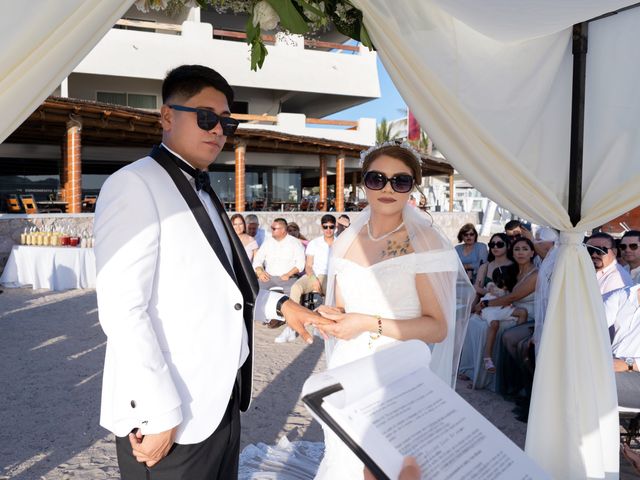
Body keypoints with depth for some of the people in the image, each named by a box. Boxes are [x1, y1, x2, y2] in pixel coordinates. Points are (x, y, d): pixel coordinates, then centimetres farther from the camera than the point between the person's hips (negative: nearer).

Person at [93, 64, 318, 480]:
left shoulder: (203, 194, 15)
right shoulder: (134, 185, -12)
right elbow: (122, 309, -20)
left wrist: (278, 304, 6)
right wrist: (159, 412, -21)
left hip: (221, 402, 8)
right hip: (170, 417, -8)